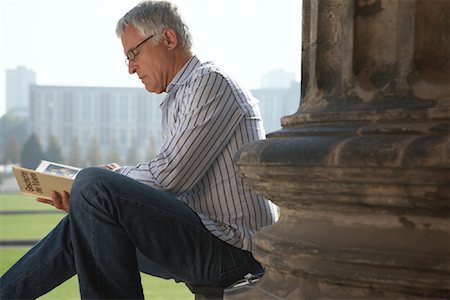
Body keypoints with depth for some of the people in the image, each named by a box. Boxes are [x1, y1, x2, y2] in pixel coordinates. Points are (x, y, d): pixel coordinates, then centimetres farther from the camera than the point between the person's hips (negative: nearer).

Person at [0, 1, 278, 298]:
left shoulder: (210, 82, -9)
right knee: (77, 230, 13)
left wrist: (116, 175, 1)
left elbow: (169, 176, -17)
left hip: (231, 251, -10)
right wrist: (80, 201, 3)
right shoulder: (176, 101, 23)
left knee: (94, 185, -19)